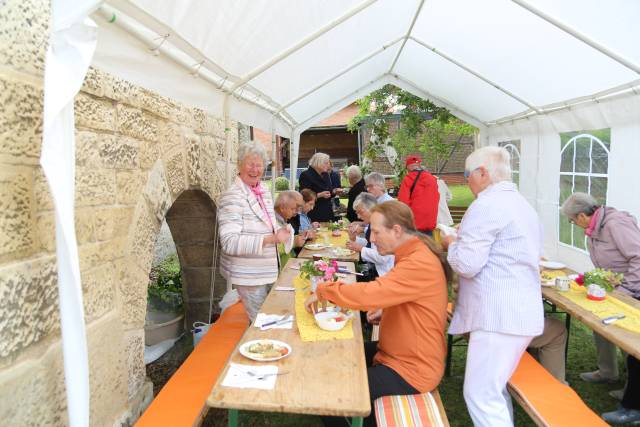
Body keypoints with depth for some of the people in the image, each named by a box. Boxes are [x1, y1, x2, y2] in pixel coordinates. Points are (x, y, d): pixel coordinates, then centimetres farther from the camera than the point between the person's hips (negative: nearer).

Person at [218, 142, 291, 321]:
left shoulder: (264, 191, 7)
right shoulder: (232, 197, -19)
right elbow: (230, 242, -27)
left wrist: (279, 232, -1)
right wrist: (270, 239, -30)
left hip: (266, 270, 8)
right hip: (249, 275, -8)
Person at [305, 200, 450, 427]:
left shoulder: (420, 264, -27)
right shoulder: (412, 254, 5)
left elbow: (369, 294, -34)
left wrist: (322, 291, -20)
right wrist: (386, 311, 5)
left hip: (411, 370, -10)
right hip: (397, 352, 10)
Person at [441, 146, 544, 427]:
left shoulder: (486, 205, -14)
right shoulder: (522, 204, 18)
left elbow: (466, 264, -19)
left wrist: (451, 243, 0)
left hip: (499, 316, -10)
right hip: (521, 312, 11)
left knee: (480, 395, -2)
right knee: (494, 388, 21)